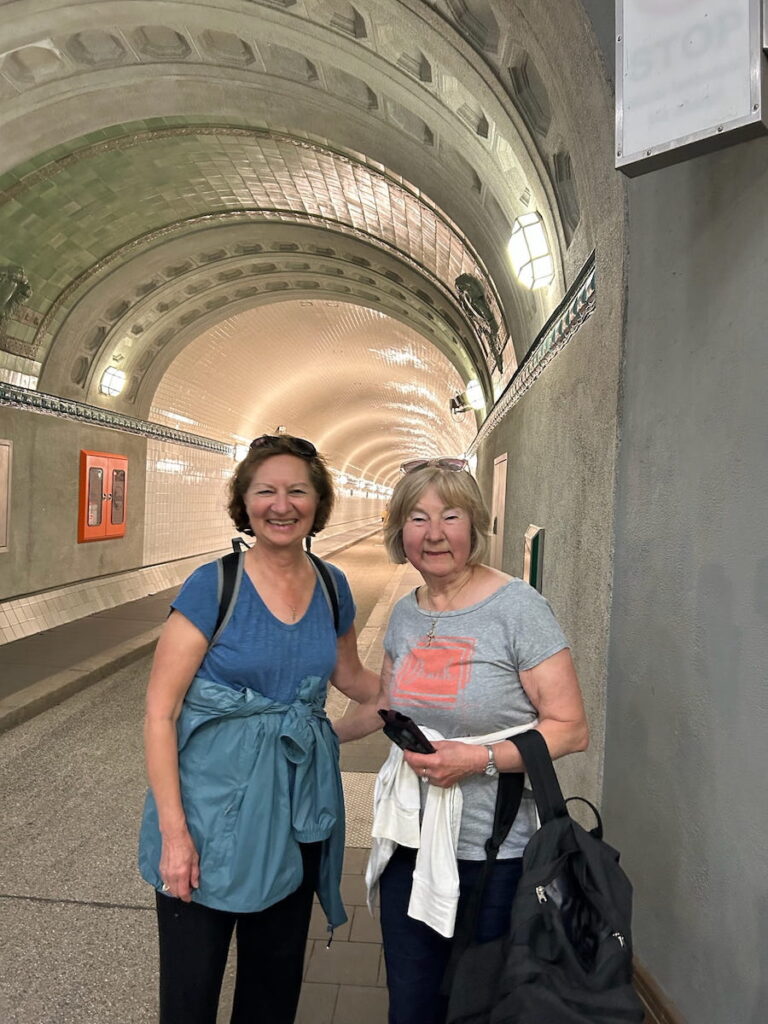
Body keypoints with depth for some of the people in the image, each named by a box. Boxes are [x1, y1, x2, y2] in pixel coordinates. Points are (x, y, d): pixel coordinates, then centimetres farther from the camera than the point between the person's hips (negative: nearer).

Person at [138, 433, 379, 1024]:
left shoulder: (332, 588, -1)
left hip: (299, 808, 4)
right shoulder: (213, 586, -14)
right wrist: (173, 831, -15)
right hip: (214, 805, -3)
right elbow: (160, 712, -12)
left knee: (277, 975, 21)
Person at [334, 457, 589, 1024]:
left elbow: (570, 728, -15)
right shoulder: (405, 614, 2)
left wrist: (480, 758, -24)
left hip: (495, 852, -5)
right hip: (411, 843, 5)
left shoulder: (517, 607, -16)